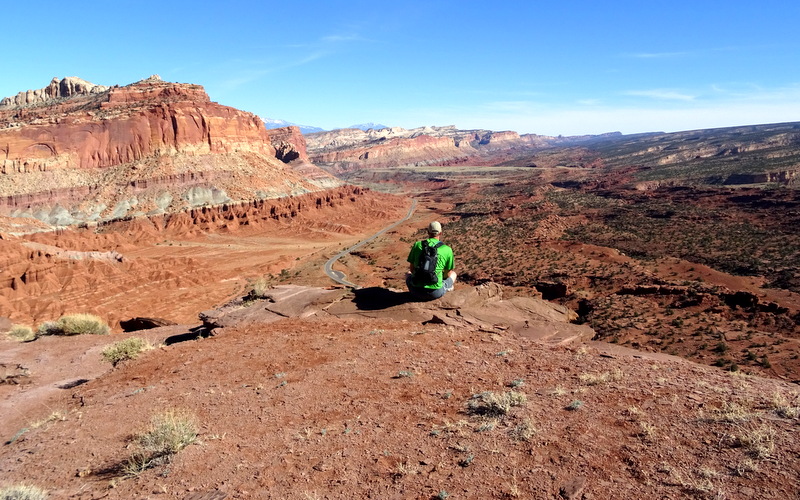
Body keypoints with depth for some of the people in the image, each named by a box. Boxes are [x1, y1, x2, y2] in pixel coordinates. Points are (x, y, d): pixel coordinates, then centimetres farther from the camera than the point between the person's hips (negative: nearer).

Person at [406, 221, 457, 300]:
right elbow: (448, 274, 9)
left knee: (408, 273, 36)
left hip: (417, 291, 1)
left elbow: (412, 269, 10)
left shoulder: (417, 245, 2)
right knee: (453, 274, 27)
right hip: (436, 293, -1)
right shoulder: (447, 250, -2)